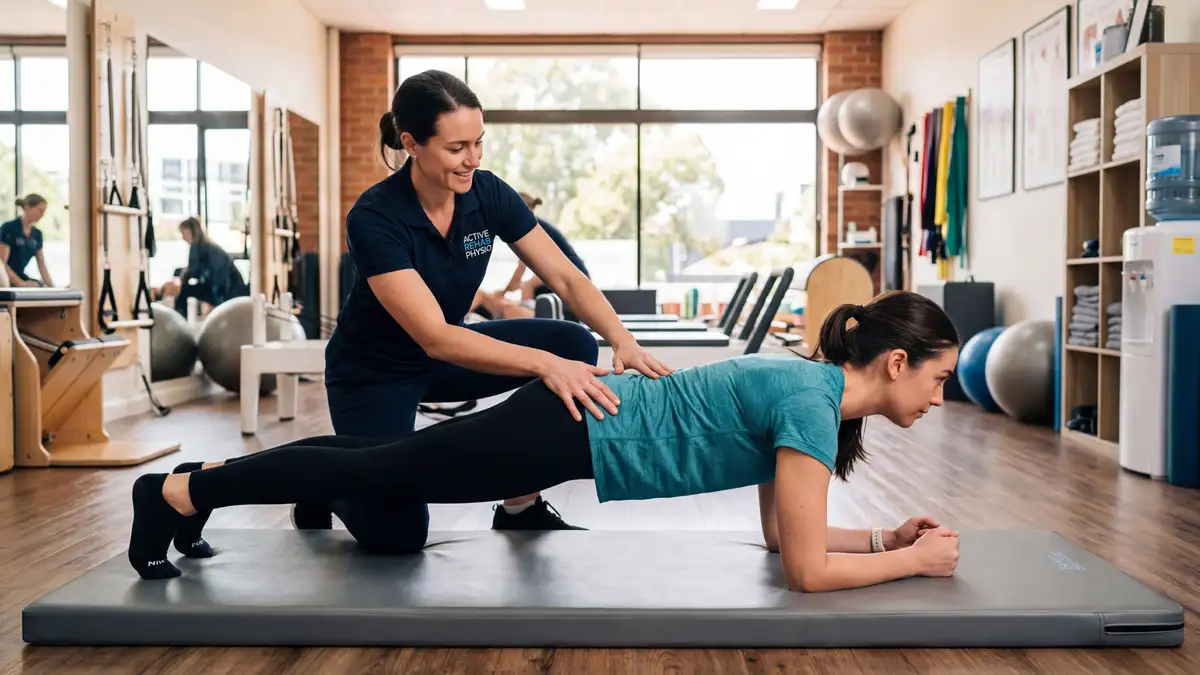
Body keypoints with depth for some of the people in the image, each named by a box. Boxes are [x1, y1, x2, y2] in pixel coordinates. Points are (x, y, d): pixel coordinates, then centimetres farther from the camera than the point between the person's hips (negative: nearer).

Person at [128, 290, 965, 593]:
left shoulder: (809, 383, 7)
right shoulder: (812, 401, -21)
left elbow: (782, 531, 15)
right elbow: (807, 568, -20)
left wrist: (884, 535, 10)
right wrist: (912, 560, -8)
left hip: (581, 419, 8)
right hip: (573, 431, -8)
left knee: (385, 463, 18)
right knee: (379, 470, 3)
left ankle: (212, 476, 33)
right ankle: (175, 493, 16)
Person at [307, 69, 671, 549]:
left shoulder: (488, 193, -15)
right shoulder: (374, 218, -31)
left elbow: (565, 277, -15)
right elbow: (434, 337, -39)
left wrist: (623, 341, -33)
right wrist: (544, 364, -51)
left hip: (445, 353, 6)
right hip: (372, 371, -5)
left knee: (573, 345, -16)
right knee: (396, 533, -19)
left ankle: (520, 506, -1)